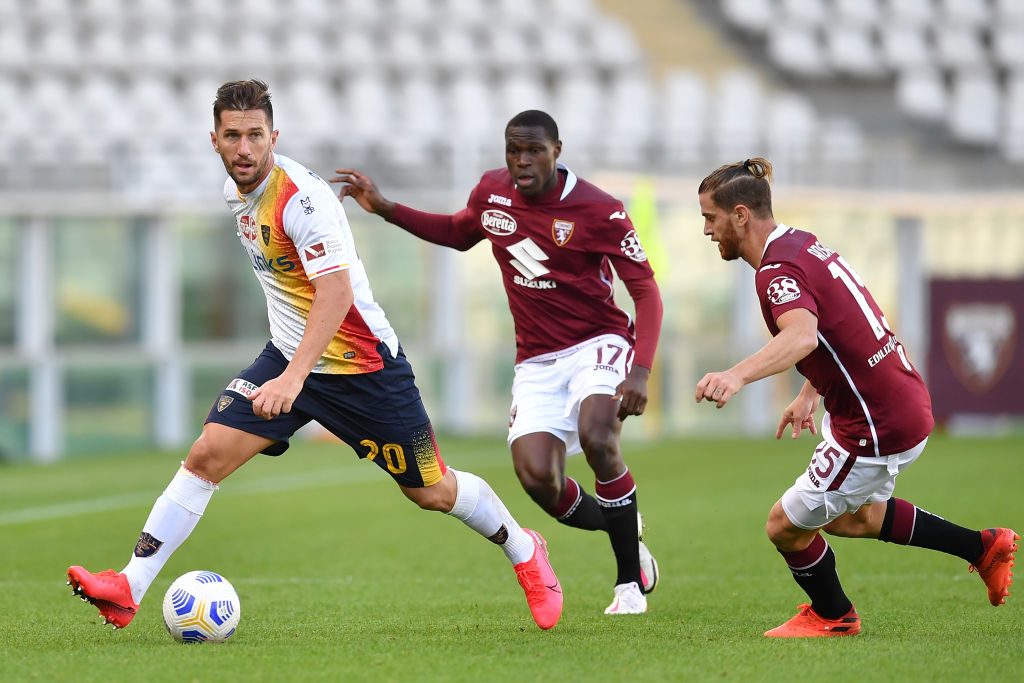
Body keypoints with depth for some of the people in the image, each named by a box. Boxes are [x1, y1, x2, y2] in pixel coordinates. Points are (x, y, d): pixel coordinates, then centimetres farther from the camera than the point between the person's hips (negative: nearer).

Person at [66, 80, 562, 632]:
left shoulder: (302, 197, -24)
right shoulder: (235, 192, 2)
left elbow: (336, 292, -33)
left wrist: (294, 377, -43)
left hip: (363, 363, -6)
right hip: (287, 356, 7)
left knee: (431, 492, 5)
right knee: (207, 455, -11)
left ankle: (524, 552, 32)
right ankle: (129, 590, -13)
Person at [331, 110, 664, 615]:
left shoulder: (596, 210, -15)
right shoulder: (492, 192, 1)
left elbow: (646, 290, -14)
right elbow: (459, 234, 25)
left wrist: (640, 370, -27)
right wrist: (385, 209, 14)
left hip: (597, 345, -4)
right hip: (536, 361, 4)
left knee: (596, 438, -34)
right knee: (537, 478, -18)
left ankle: (631, 582, -15)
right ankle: (626, 536, 15)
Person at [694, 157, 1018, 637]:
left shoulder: (778, 271, -23)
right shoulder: (801, 243, 8)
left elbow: (802, 336, -45)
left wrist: (737, 376, -59)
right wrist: (809, 394, 25)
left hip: (877, 428, -10)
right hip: (906, 404, 10)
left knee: (786, 526, 5)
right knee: (851, 518, 31)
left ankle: (832, 616, 30)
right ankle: (983, 548, 38)